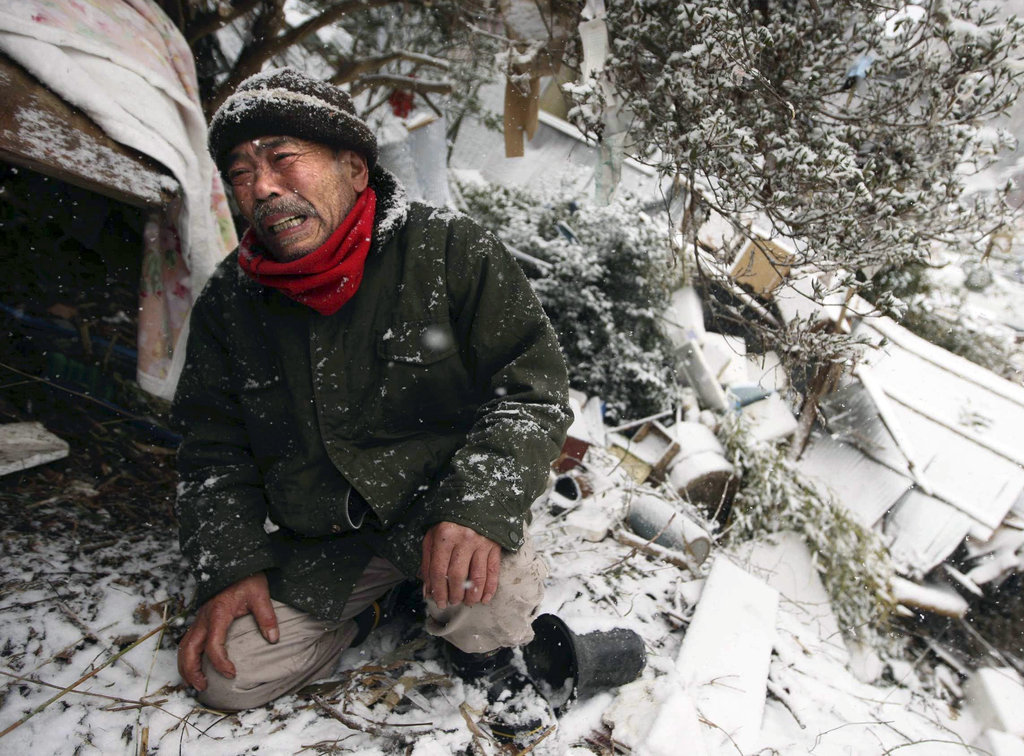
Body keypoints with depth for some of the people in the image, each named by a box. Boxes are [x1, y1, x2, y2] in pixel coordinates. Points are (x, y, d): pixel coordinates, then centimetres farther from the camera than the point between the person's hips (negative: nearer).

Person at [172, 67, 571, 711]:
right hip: (318, 547, 5)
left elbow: (532, 387, -14)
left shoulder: (450, 249, -13)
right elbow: (213, 451, 10)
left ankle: (483, 654, 7)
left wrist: (477, 506, -29)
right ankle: (376, 599, 20)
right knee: (226, 678, -4)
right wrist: (232, 567, -2)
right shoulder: (228, 303, 0)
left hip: (441, 509, -4)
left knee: (490, 596, -33)